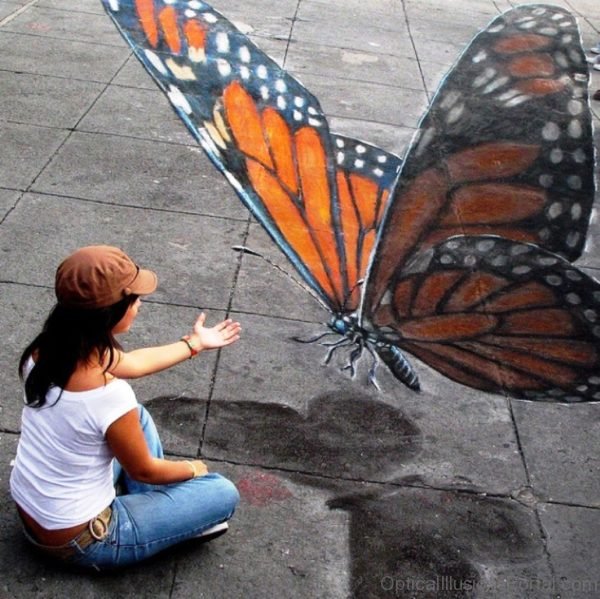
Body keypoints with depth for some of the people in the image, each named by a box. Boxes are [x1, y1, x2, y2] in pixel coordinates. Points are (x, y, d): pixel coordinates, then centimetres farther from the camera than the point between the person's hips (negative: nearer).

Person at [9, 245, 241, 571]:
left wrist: (194, 343, 21)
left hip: (29, 513, 8)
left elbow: (131, 362, 8)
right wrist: (192, 469, 7)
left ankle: (155, 512, 20)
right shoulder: (110, 396, -34)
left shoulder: (46, 350, -10)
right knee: (223, 494, -1)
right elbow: (145, 471, -14)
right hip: (77, 540, -7)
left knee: (138, 417, 23)